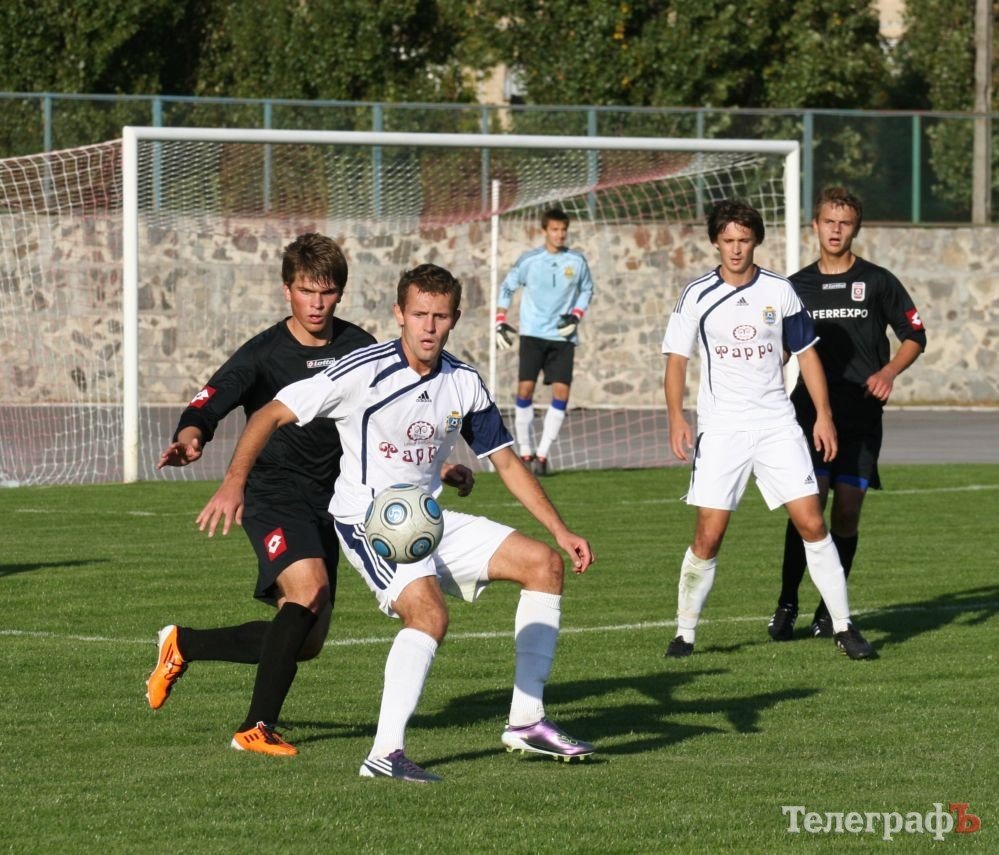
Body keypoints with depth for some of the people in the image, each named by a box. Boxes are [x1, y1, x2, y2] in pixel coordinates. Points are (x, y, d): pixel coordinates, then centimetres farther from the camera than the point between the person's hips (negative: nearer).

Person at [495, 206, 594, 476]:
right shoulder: (529, 261, -2)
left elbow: (587, 289, 15)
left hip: (562, 336, 1)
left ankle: (543, 454, -3)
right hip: (532, 334, -1)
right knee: (525, 388, -10)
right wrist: (500, 323, 3)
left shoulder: (577, 261, 1)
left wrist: (576, 315, -1)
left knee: (561, 392, -9)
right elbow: (506, 288, 10)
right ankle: (525, 452, 2)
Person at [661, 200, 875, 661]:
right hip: (720, 429, -1)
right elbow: (676, 358, 1)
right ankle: (685, 632, 7)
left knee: (812, 523, -5)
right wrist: (676, 418, -13)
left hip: (777, 424, 1)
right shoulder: (697, 295, -1)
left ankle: (843, 627, 4)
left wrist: (823, 415, 5)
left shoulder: (779, 291, 4)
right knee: (708, 535, -7)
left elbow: (806, 353, 11)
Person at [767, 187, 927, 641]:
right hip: (811, 411, 1)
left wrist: (888, 372, -10)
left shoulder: (877, 282, 4)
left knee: (847, 510, 0)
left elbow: (914, 336, 8)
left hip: (862, 415, 0)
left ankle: (831, 611, 12)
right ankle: (787, 605, -6)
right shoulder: (797, 286, 10)